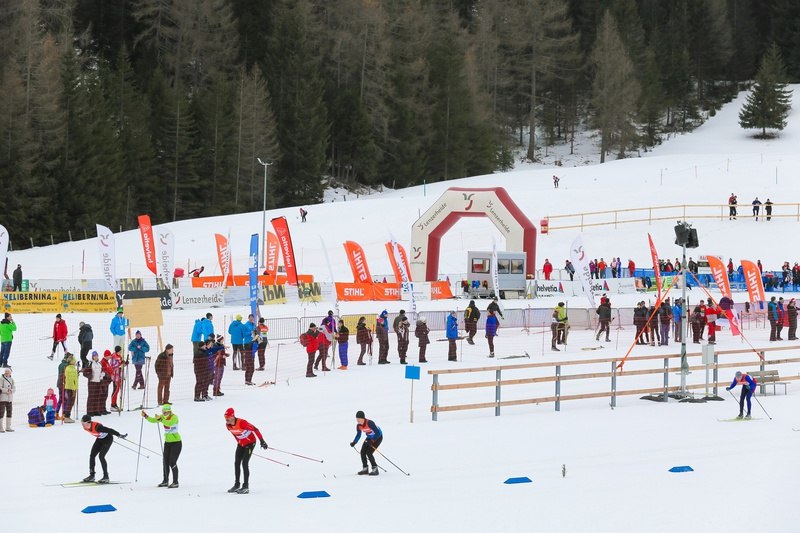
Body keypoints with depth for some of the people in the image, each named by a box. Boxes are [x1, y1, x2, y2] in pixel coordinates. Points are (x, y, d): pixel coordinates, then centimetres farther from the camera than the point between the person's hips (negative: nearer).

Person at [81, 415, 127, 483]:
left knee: (101, 456, -17)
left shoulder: (97, 427, -38)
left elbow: (109, 430, -33)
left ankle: (106, 477, -9)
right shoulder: (86, 428, -13)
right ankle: (92, 475, 11)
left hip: (108, 439, -8)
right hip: (99, 439, 8)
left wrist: (119, 435, -27)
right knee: (92, 455, 0)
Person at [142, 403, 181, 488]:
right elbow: (153, 420, -3)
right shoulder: (163, 417, 2)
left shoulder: (174, 417, -18)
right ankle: (165, 481, 21)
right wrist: (146, 416, -19)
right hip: (167, 442, 7)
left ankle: (175, 482, -4)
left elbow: (169, 423, -38)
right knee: (166, 462, 9)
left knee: (172, 463, -11)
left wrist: (160, 419, -49)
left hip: (176, 442, -7)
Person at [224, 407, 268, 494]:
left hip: (250, 443, -7)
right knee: (237, 463, 4)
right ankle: (237, 485, 15)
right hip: (241, 444, 7)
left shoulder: (242, 423, -31)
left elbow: (254, 429, -25)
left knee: (244, 463, -14)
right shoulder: (228, 425, -9)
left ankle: (246, 486, -11)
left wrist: (262, 440, -23)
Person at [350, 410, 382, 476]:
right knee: (363, 452, -3)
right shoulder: (358, 426, -11)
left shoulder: (370, 423, -33)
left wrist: (372, 441, -36)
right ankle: (365, 469, 12)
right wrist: (354, 442, -8)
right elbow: (358, 435, 6)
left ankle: (375, 469, -7)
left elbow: (378, 433, -30)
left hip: (378, 437, -7)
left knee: (369, 453, -17)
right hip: (369, 438, 7)